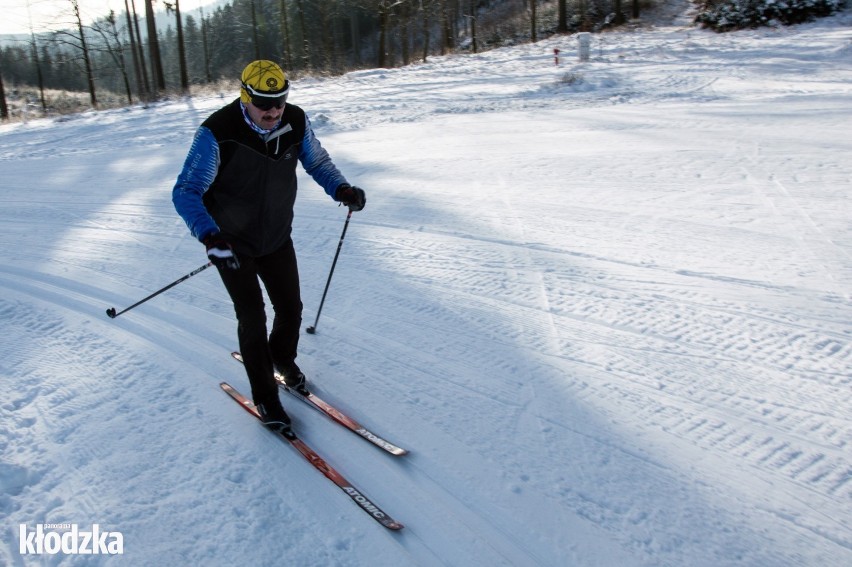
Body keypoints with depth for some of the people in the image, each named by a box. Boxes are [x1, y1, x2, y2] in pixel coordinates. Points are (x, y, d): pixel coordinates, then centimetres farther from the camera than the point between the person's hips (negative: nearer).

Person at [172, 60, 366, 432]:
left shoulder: (296, 122, -13)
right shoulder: (218, 133, -26)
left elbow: (316, 161, 5)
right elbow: (185, 192, -24)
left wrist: (340, 189, -15)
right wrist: (210, 235, -40)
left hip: (277, 239, 4)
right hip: (231, 244, -4)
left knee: (290, 309, 11)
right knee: (253, 319, -1)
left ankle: (283, 359, 44)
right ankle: (265, 396, 20)